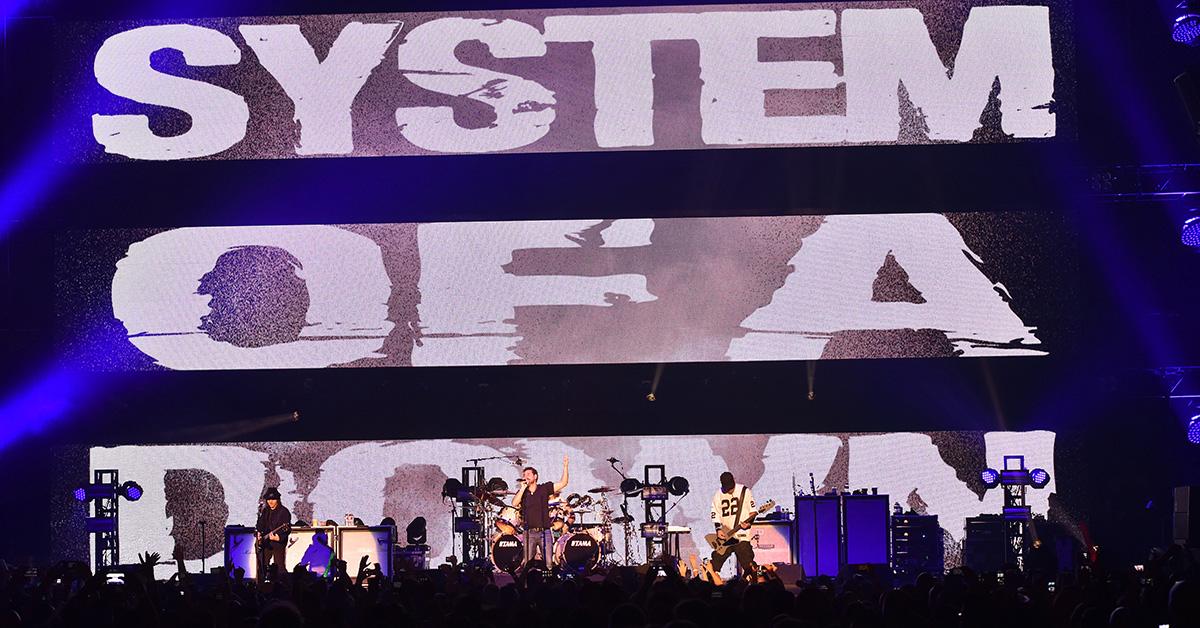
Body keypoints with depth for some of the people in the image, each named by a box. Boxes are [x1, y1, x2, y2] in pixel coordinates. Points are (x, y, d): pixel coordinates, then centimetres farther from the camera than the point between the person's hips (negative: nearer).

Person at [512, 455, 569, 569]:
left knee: (548, 563, -6)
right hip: (529, 533, 1)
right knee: (528, 563, -1)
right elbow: (514, 504, -7)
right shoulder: (522, 492, 9)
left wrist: (565, 467, -9)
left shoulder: (544, 488, 6)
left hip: (544, 531, -1)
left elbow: (562, 483, 1)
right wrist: (523, 488, -8)